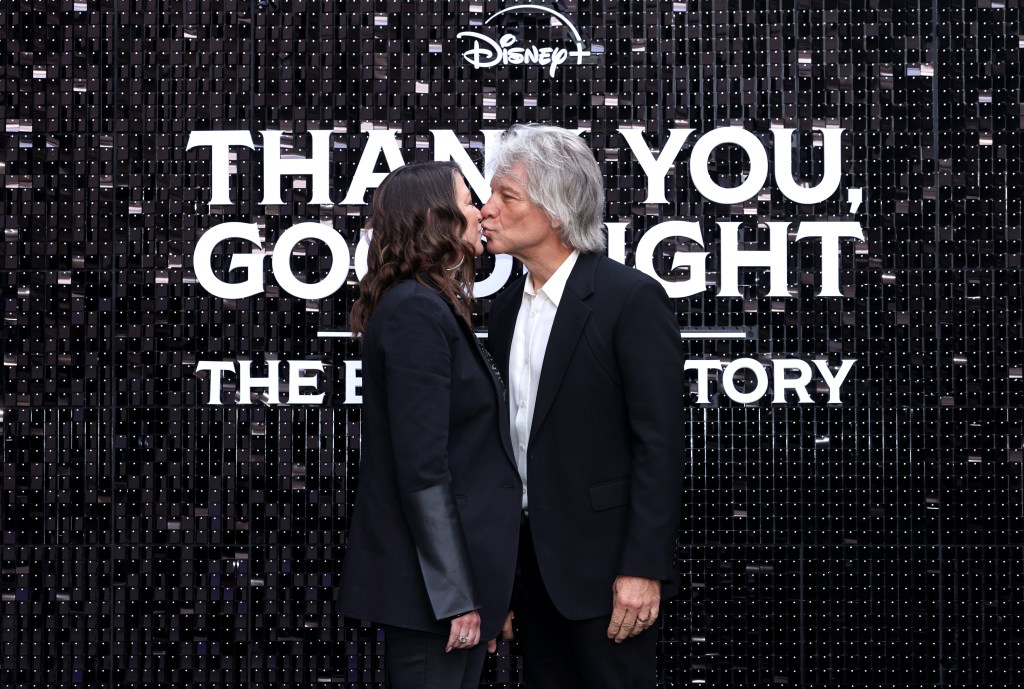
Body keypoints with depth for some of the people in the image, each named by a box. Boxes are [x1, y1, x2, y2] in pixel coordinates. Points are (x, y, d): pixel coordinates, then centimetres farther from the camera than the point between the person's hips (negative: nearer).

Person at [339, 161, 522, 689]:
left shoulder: (431, 308, 14)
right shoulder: (416, 313, -16)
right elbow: (422, 468, -21)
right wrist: (455, 594, -20)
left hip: (453, 566, 10)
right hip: (429, 583, -10)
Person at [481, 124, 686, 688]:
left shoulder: (631, 299, -12)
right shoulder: (506, 308, 10)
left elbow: (659, 445, -15)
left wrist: (642, 569, -18)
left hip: (602, 567, -7)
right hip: (530, 565, 7)